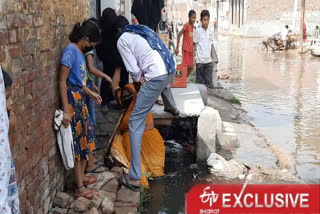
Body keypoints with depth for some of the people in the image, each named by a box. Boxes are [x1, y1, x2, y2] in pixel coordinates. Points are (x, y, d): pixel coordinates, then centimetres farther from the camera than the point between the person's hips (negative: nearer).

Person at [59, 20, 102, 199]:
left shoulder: (80, 51, 10)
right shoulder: (71, 51, -17)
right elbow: (63, 82, -19)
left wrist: (91, 93, 27)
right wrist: (66, 110, -22)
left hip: (81, 99, 9)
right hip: (73, 99, -9)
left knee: (86, 138, 17)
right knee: (78, 142, -3)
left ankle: (81, 176, 33)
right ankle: (80, 188, 7)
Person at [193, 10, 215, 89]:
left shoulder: (211, 31, 6)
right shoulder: (198, 31, -5)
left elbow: (211, 46, 14)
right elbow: (194, 46, 0)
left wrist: (212, 58, 14)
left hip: (209, 60, 3)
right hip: (199, 60, -3)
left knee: (209, 83, 2)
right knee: (199, 81, 4)